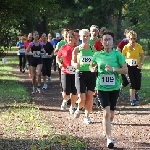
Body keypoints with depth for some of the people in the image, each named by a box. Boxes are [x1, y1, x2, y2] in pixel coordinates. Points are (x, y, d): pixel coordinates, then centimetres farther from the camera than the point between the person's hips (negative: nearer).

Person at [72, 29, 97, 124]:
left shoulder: (93, 49, 4)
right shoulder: (77, 49, 0)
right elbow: (73, 61, 7)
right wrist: (75, 65, -15)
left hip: (91, 74, 2)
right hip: (80, 74, -2)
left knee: (90, 97, -2)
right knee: (82, 98, -7)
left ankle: (87, 117, 13)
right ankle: (78, 109, 27)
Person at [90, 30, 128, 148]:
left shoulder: (117, 54, -5)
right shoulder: (97, 55, 1)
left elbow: (125, 70, -7)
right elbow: (91, 66, 17)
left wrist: (113, 69, -20)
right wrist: (93, 69, -6)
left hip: (114, 87, 1)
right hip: (102, 87, -1)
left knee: (112, 113, 14)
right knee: (106, 112, -12)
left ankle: (106, 128, 43)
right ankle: (109, 138, -12)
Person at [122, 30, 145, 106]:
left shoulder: (138, 46, -3)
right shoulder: (126, 47, -6)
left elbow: (142, 56, 3)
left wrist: (141, 63, -12)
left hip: (137, 67, 2)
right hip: (129, 67, -2)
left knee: (138, 85, 0)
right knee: (132, 83, -10)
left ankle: (135, 93, 33)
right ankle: (132, 99, -1)